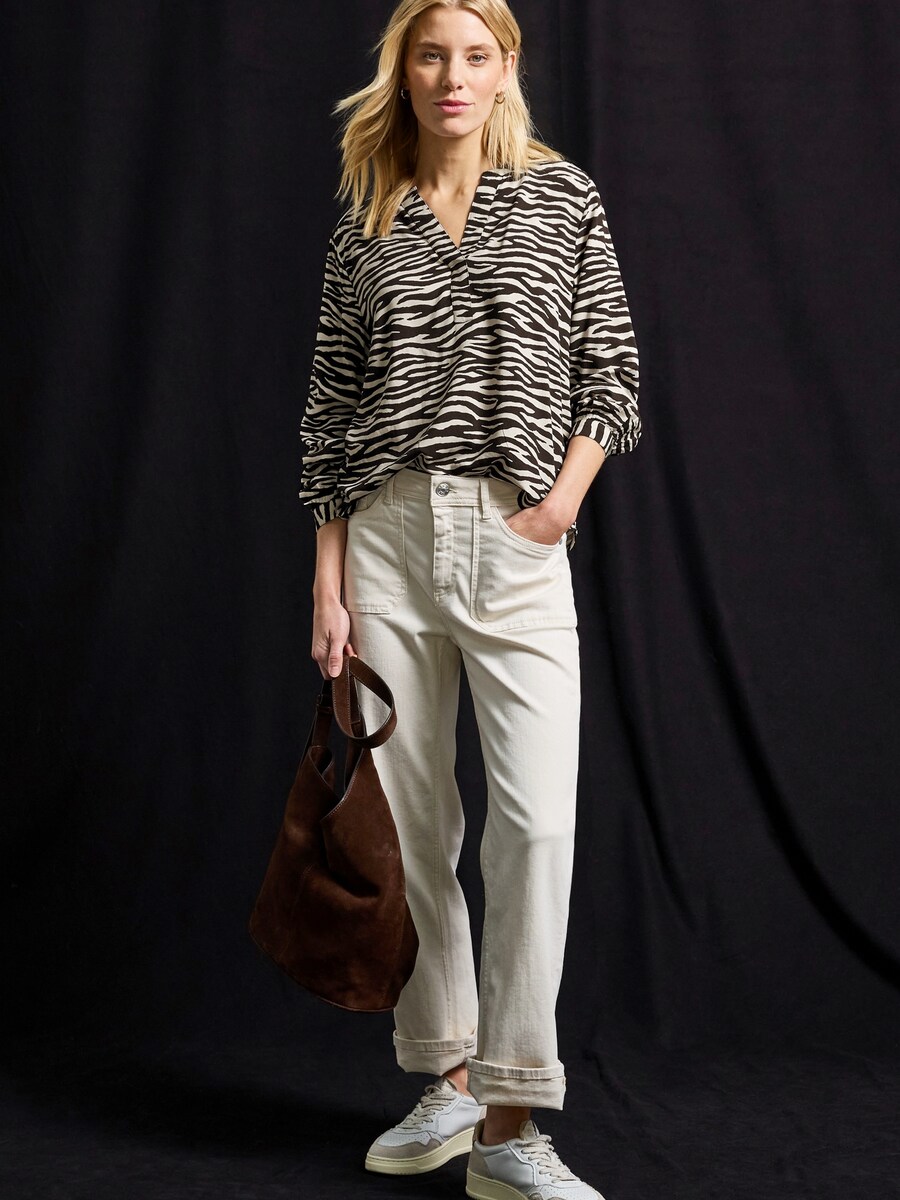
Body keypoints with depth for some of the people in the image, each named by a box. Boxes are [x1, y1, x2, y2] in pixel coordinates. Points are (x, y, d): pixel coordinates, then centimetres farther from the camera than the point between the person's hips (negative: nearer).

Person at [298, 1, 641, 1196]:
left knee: (536, 818, -12)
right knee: (410, 818, 5)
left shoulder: (562, 194, 9)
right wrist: (328, 574, 2)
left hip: (515, 535, -2)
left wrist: (566, 493, -7)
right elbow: (330, 405, 10)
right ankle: (447, 1082, 18)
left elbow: (610, 367, 8)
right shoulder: (364, 227, 12)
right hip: (386, 530, 2)